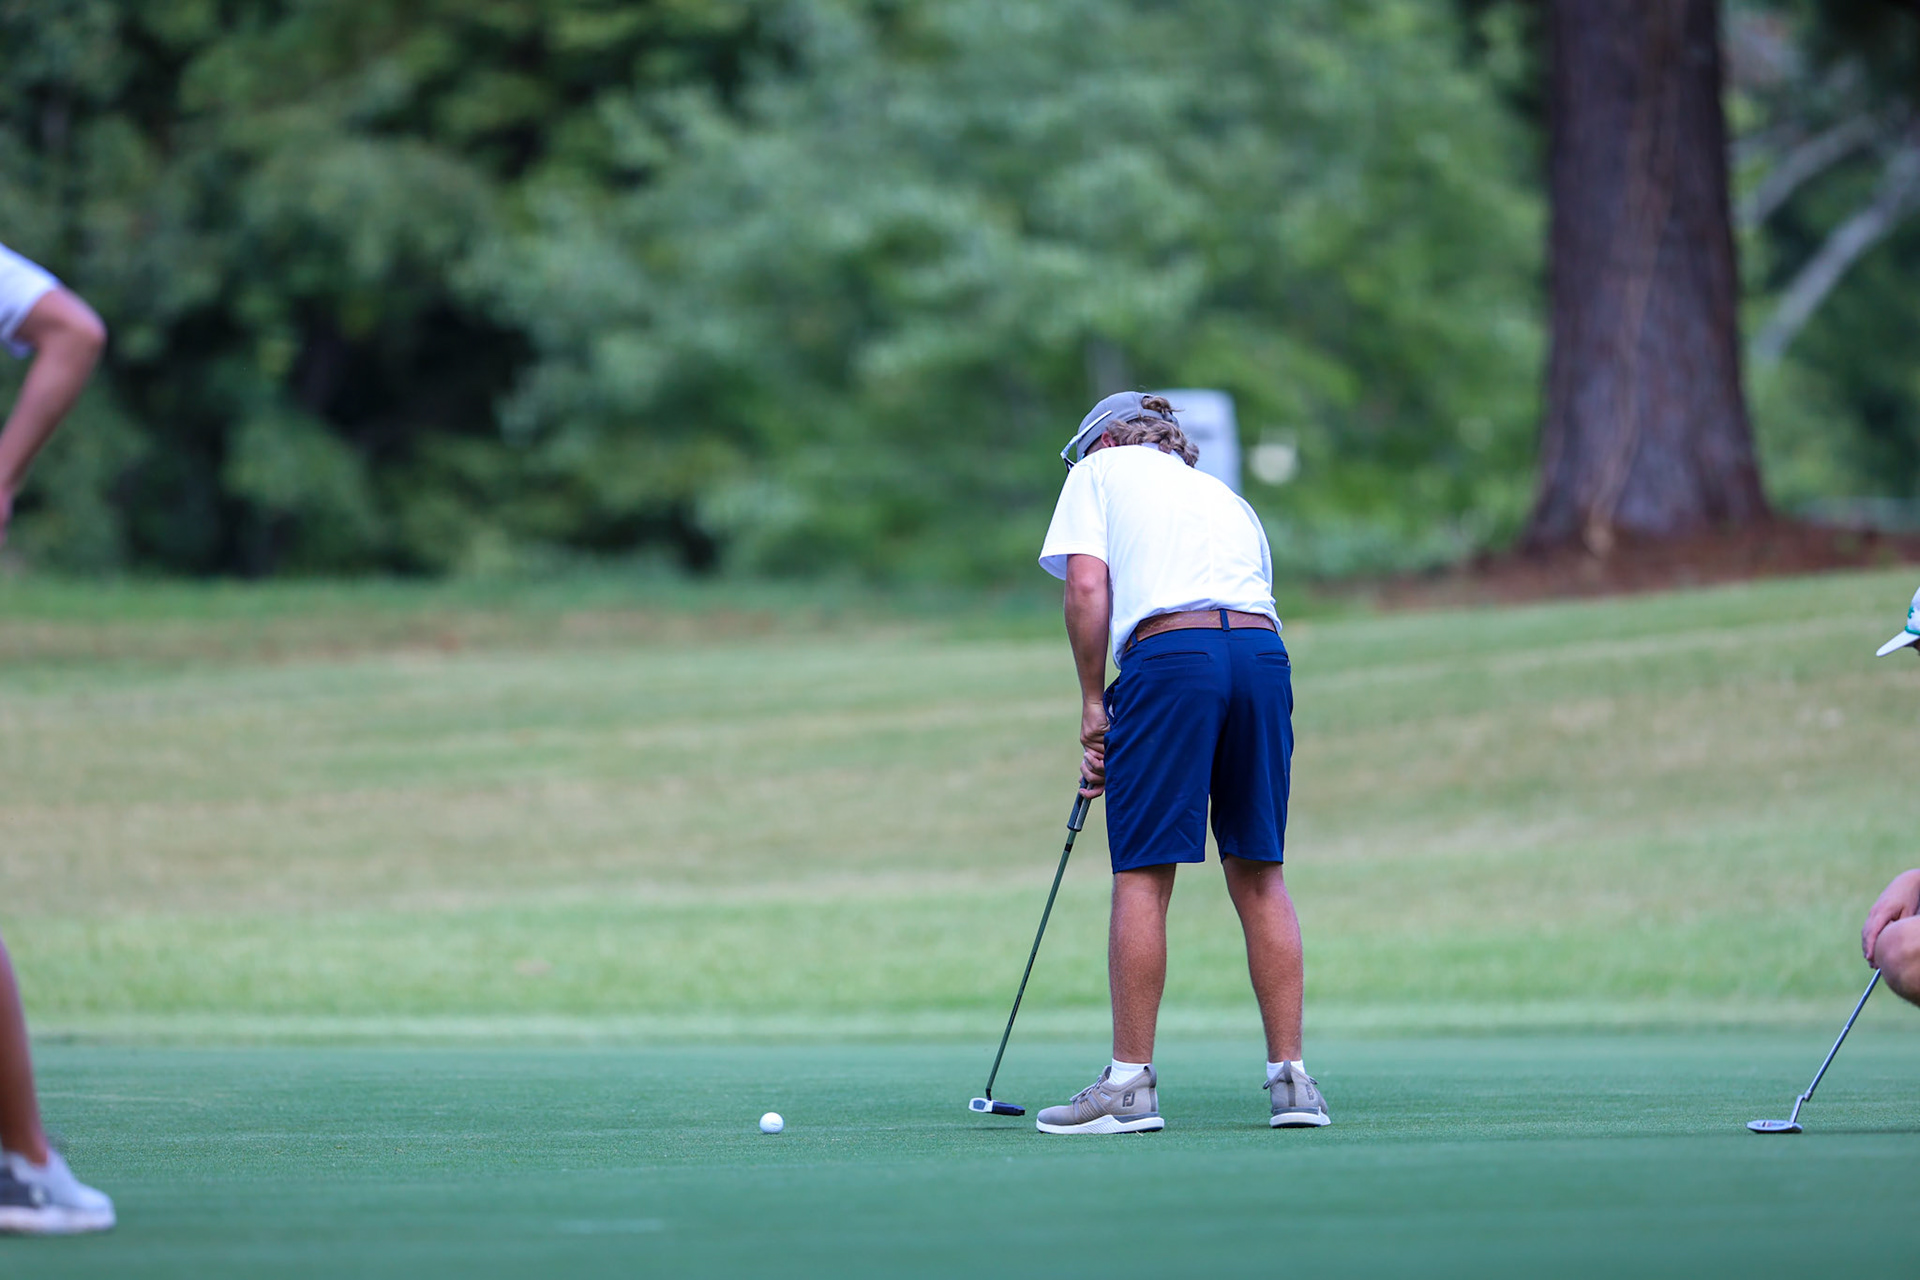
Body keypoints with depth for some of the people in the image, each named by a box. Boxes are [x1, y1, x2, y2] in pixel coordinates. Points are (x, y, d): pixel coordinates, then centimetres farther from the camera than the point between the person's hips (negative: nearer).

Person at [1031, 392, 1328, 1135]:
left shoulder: (1098, 470, 18)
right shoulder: (1224, 496, 32)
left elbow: (1086, 587, 1)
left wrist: (1094, 704, 8)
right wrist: (1127, 748, 25)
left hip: (1169, 650, -5)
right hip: (1264, 651, 5)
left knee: (1143, 876, -2)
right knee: (1258, 873, 10)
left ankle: (1130, 1083, -1)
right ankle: (1290, 1079, 7)